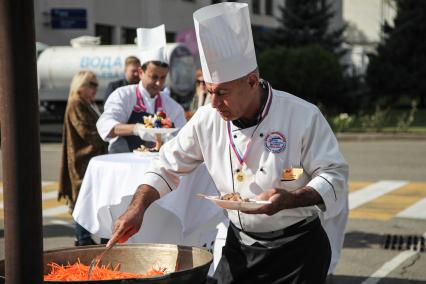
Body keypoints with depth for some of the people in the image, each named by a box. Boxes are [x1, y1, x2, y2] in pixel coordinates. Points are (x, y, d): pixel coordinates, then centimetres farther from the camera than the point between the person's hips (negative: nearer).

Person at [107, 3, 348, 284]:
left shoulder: (303, 116, -17)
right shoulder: (207, 119, -5)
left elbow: (334, 176, -14)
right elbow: (168, 168, 5)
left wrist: (290, 199, -30)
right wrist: (138, 208, -10)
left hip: (298, 249, -3)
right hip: (240, 247, 4)